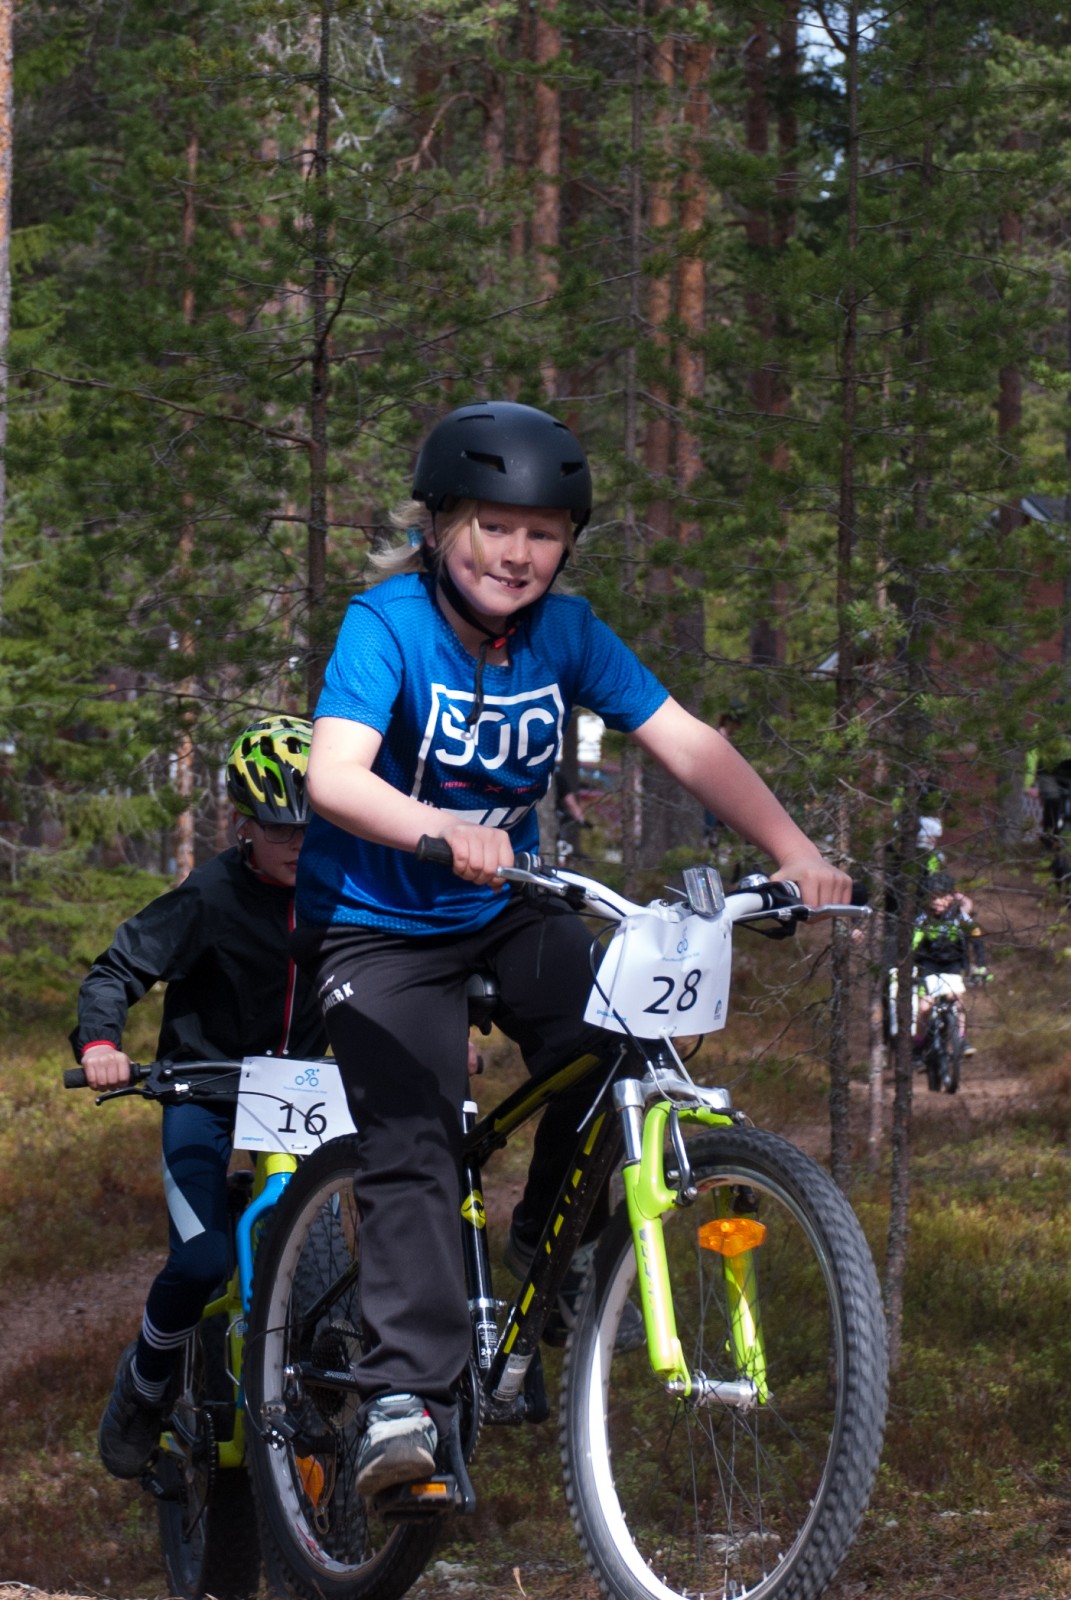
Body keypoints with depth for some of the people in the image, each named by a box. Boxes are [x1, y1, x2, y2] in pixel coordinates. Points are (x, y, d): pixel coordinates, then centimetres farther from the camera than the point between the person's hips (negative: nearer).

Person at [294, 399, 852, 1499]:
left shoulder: (565, 632, -8)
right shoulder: (387, 623, -21)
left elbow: (685, 743, -12)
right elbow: (334, 774, -36)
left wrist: (792, 849, -27)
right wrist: (444, 831, -56)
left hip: (508, 911, 4)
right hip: (376, 923, -4)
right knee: (409, 1147, -19)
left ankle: (553, 1254, 7)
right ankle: (404, 1391, -20)